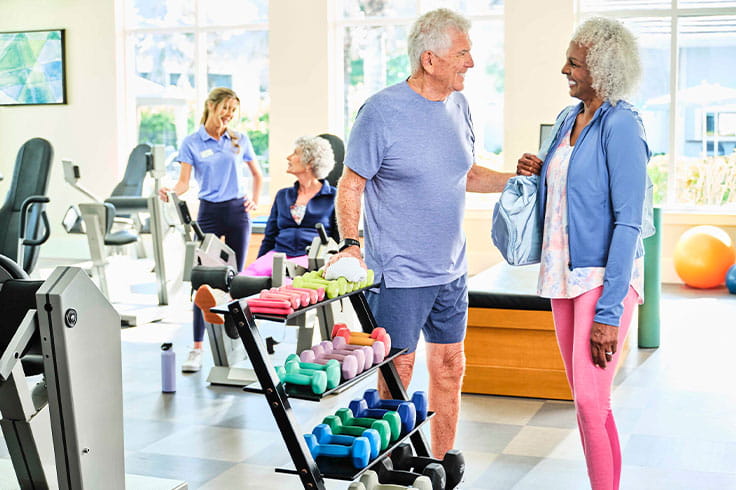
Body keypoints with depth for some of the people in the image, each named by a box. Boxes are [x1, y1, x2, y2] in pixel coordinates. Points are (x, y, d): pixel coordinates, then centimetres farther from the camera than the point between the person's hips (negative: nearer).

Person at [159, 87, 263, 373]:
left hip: (237, 212, 2)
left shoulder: (240, 140, 7)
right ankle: (197, 348, -4)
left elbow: (257, 174, 19)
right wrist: (170, 192, -26)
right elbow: (184, 182, -6)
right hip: (209, 212, -2)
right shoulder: (192, 143, 0)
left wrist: (255, 200, 8)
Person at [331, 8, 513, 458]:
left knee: (449, 369, 14)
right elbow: (351, 184, -10)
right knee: (397, 375, 1)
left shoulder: (458, 105, 7)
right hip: (399, 273, -7)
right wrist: (351, 244, -20)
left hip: (452, 270, 7)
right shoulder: (382, 110, -13)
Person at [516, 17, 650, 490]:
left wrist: (608, 312, -20)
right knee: (585, 399, 13)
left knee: (591, 402, -8)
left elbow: (628, 222, -17)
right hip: (565, 275, 8)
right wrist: (539, 175, 3)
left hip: (604, 278, -8)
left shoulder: (620, 125, -14)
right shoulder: (571, 119, 11)